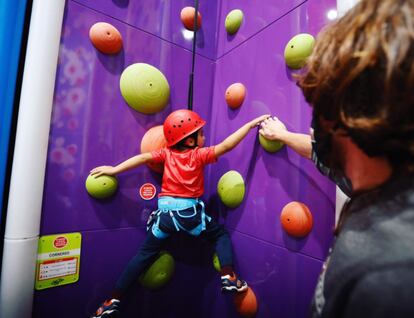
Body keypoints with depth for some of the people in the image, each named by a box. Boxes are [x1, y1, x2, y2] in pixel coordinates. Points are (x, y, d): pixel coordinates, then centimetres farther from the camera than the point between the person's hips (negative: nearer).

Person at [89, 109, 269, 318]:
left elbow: (143, 157, 0)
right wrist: (251, 123, -3)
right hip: (189, 212, -3)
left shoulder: (167, 153, 7)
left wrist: (113, 170, 4)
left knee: (144, 255, 15)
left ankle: (114, 301, 21)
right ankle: (228, 277, 4)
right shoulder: (199, 154, -2)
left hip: (165, 211, 3)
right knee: (221, 235, 19)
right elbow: (226, 145, -9)